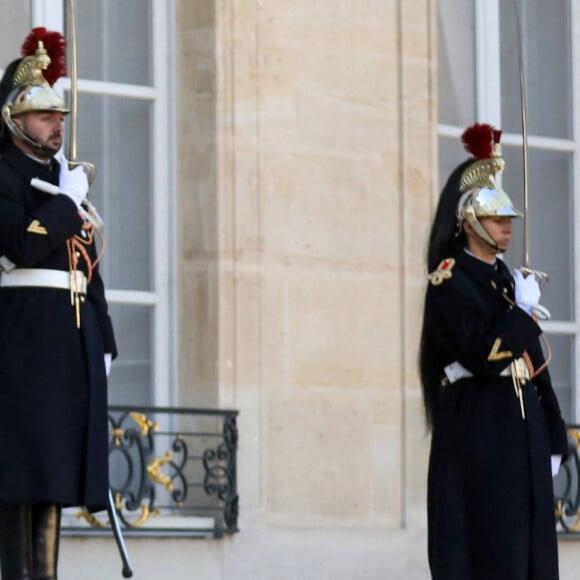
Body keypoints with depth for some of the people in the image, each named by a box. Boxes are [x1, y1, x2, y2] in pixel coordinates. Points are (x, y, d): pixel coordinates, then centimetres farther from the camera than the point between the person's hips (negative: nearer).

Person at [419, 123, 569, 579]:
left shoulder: (508, 280, 17)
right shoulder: (450, 281, -8)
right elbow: (482, 358, -21)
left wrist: (553, 439, 14)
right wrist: (522, 310, -12)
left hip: (523, 433, 8)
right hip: (477, 435, -8)